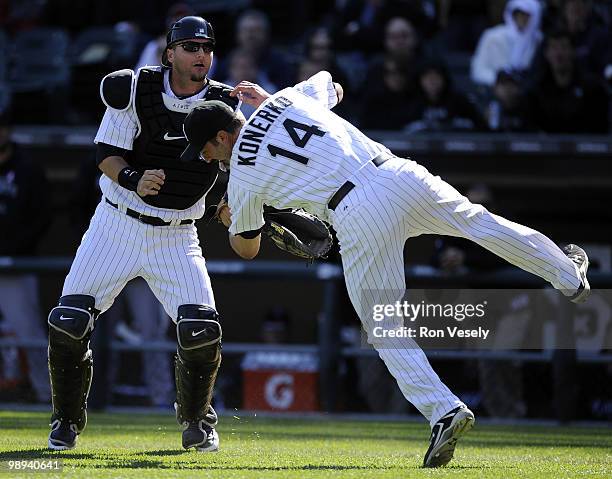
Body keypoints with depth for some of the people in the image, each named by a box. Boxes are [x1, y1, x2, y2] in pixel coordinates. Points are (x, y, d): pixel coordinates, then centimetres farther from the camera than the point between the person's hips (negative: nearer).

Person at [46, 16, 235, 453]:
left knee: (202, 330, -13)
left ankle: (197, 423, 14)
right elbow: (108, 154, -9)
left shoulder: (223, 104, -5)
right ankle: (67, 422, 12)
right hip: (118, 224, -1)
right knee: (69, 323, -9)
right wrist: (134, 180, -28)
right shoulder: (135, 90, -9)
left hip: (176, 237, 1)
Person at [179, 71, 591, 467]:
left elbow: (247, 249, 25)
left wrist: (228, 221, 46)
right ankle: (568, 274, 40)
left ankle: (443, 410, -7)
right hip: (399, 175, 5)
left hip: (358, 219, -4)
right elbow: (331, 87, 43)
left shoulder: (242, 174, 9)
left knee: (384, 329, 7)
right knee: (477, 220, 27)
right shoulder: (289, 98, 19)